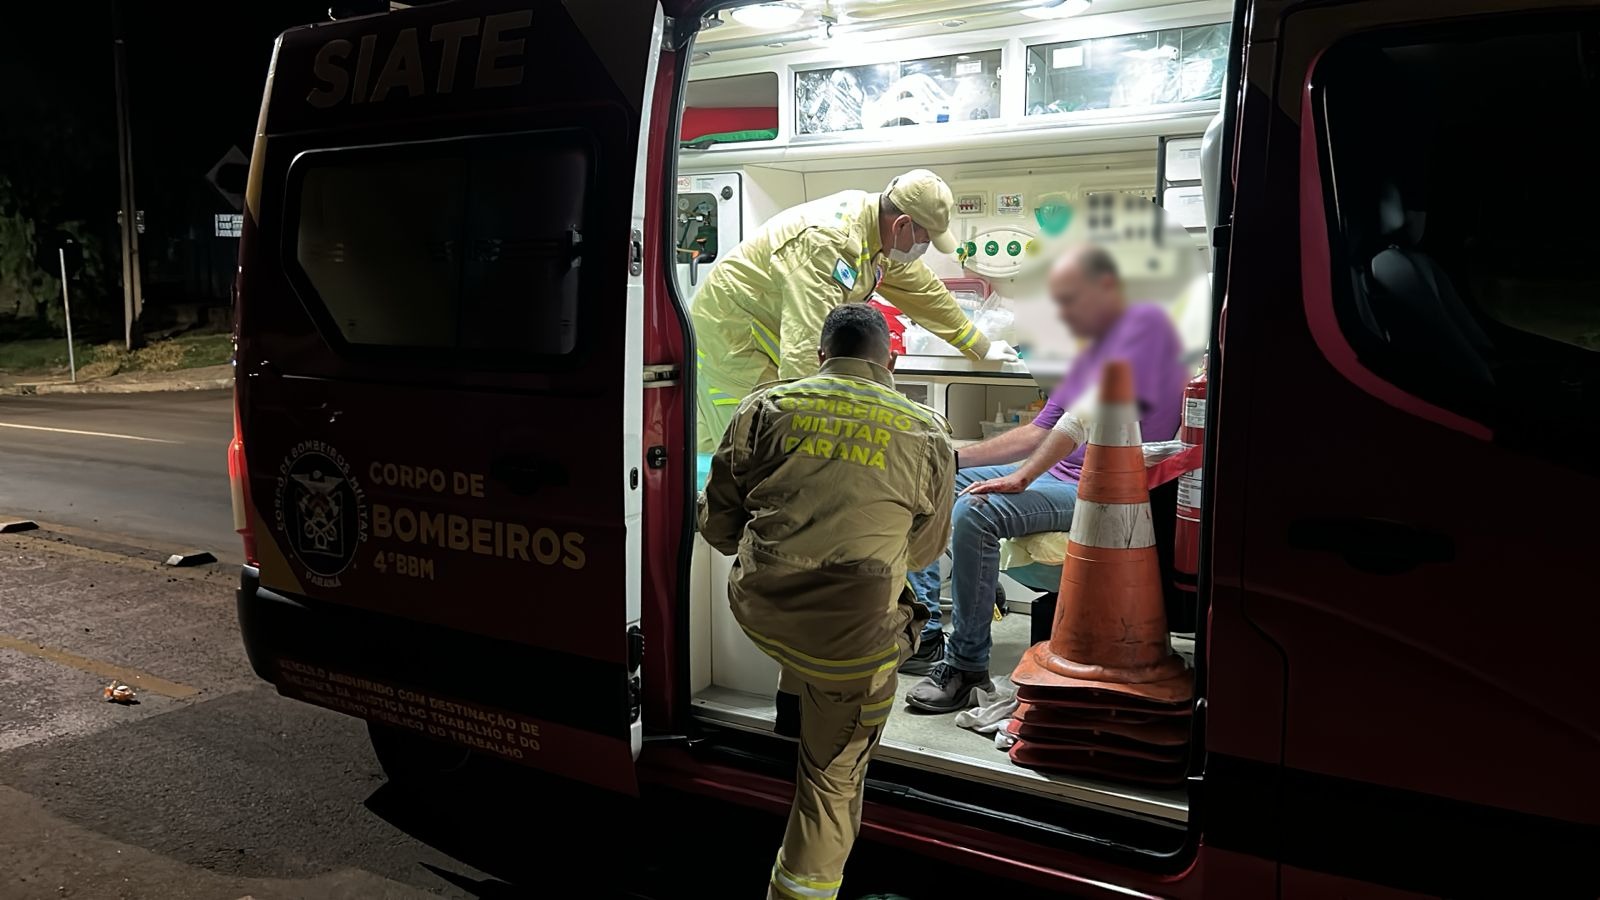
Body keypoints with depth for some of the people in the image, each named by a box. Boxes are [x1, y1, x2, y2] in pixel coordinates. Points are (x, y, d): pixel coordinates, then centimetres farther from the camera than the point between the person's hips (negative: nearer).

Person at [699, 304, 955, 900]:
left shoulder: (765, 407, 4)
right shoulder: (926, 433, 3)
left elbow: (717, 523, 9)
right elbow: (925, 549, 14)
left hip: (758, 615, 2)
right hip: (849, 642, -2)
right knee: (834, 779, 18)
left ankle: (794, 695, 44)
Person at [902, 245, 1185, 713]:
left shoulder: (1145, 323, -8)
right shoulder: (1094, 351, 22)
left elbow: (1090, 414, -20)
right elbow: (1038, 433, 22)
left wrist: (1020, 478, -21)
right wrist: (956, 457, 14)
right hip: (1056, 476, 10)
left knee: (974, 512, -31)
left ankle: (967, 666, -17)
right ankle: (923, 635, 4)